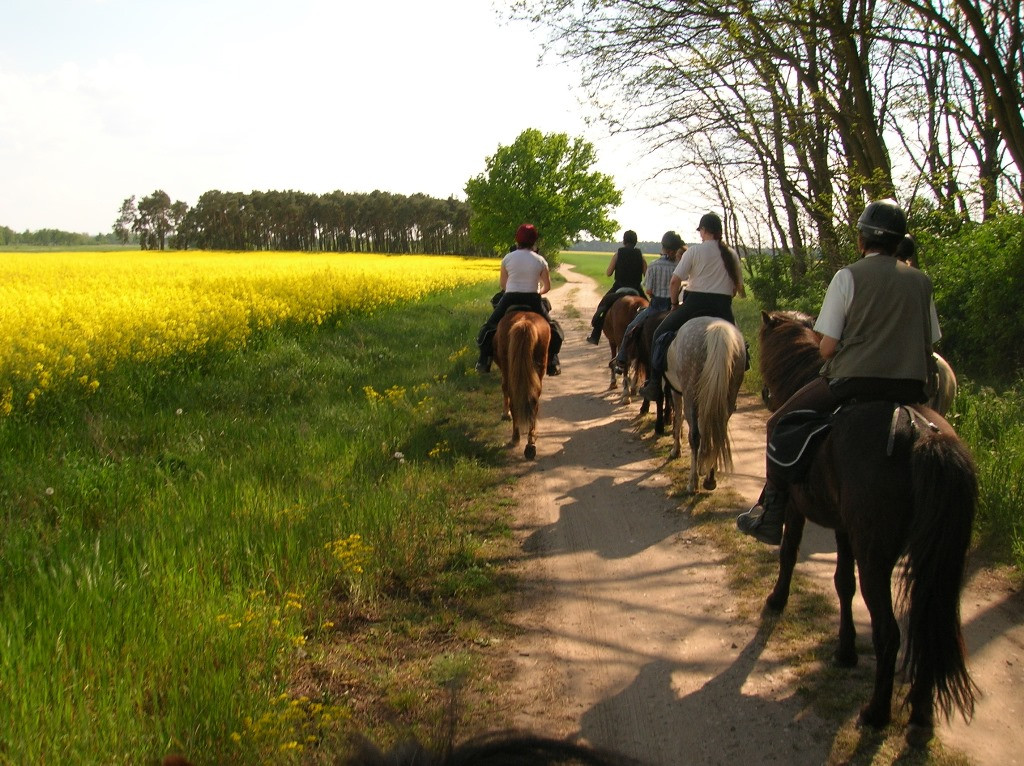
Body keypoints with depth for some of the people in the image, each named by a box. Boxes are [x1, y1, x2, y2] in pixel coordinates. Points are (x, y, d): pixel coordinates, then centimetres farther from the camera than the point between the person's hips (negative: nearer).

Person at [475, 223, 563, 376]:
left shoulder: (508, 258, 0)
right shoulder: (540, 260, 0)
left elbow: (503, 285, 7)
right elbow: (547, 287, 5)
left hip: (510, 299, 0)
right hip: (533, 300, 0)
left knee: (489, 326, 18)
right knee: (552, 328, 21)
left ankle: (484, 361, 7)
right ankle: (552, 362, 11)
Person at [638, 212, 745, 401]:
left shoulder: (694, 251, -3)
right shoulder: (732, 254, 11)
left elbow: (675, 281, -8)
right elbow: (738, 287, 14)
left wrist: (675, 303, 7)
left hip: (696, 304, -4)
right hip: (723, 309, 4)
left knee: (660, 334, 12)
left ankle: (654, 385, 6)